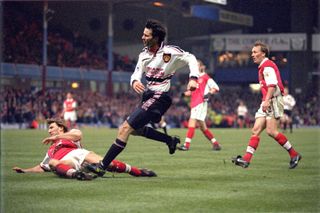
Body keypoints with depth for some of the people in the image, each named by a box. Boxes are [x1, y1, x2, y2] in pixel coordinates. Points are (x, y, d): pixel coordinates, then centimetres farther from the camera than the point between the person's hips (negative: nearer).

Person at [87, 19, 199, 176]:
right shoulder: (144, 54, 6)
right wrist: (135, 82, -22)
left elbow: (191, 59, -5)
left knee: (125, 128, -14)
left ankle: (102, 167, -13)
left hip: (159, 98, -9)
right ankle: (170, 140, 28)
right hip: (148, 96, 9)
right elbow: (137, 74, 2)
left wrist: (193, 78, -20)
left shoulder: (170, 52, -14)